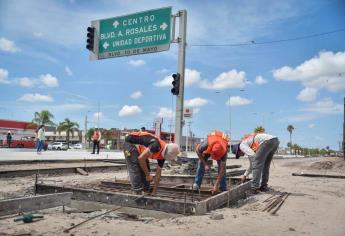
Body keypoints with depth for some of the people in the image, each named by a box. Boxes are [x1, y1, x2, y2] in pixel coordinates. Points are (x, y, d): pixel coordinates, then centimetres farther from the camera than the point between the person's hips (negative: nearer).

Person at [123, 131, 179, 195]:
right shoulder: (157, 146, -33)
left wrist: (154, 192, 1)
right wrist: (148, 175, -18)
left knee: (145, 169, 7)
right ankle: (138, 193, -7)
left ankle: (147, 191, 16)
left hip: (139, 148, 8)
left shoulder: (162, 156, -6)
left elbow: (158, 173, 0)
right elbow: (141, 158, -31)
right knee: (135, 170, -13)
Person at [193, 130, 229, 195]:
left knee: (222, 168, -13)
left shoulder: (224, 150, -42)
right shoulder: (207, 144, -45)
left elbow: (222, 169, -37)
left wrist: (216, 185, -37)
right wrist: (205, 164, -23)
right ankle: (196, 184, -5)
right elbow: (197, 150, -22)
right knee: (201, 164, -12)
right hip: (208, 148, 1)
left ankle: (223, 189, -3)